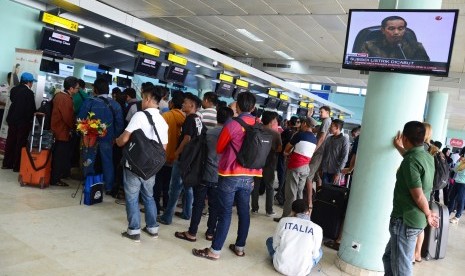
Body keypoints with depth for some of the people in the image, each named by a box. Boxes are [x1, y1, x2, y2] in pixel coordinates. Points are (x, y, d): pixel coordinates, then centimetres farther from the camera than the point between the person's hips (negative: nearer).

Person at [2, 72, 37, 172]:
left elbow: (12, 100, 13)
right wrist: (31, 120, -1)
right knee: (20, 143, 2)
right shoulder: (29, 92, -17)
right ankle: (17, 166, 8)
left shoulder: (14, 89, 3)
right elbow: (32, 108, -16)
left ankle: (7, 163, 23)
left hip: (12, 119, 7)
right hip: (23, 121, -7)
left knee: (10, 141, 15)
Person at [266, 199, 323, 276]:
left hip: (280, 266, 1)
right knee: (319, 252, 28)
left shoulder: (283, 221, -7)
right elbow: (314, 254, 2)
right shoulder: (317, 229, -9)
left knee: (270, 240, 28)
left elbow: (275, 246, 3)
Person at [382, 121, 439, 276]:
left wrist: (428, 214, -4)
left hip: (405, 220, -9)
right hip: (416, 219, 9)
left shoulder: (410, 160, -21)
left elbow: (418, 196, -22)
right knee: (389, 257, 21)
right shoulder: (428, 157, 7)